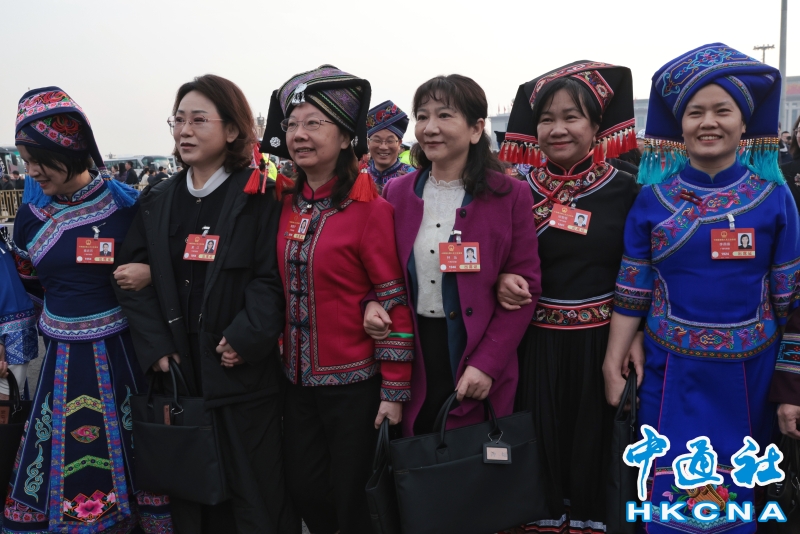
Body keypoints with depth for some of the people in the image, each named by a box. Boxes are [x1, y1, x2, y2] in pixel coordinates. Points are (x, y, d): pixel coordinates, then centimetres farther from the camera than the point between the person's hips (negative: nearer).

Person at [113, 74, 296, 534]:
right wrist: (156, 346, -4)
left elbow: (272, 278, -12)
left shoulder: (260, 196, -6)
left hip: (245, 372, -4)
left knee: (257, 496, 6)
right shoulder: (158, 200, 10)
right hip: (180, 371, 5)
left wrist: (245, 340, -19)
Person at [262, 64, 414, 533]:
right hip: (299, 377, 6)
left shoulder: (371, 209, -14)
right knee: (306, 490, 16)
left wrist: (395, 389, -14)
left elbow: (395, 302, -14)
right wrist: (282, 356, 8)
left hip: (354, 381, -5)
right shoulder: (287, 204, 4)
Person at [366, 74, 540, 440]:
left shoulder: (509, 196, -5)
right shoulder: (396, 192, 5)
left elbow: (525, 287, -7)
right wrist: (373, 305, -8)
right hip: (410, 364, 3)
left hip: (478, 375, -3)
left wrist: (487, 363, -14)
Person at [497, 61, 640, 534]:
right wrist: (503, 280, -15)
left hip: (601, 343, 0)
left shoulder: (624, 189, -3)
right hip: (535, 341, 1)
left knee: (593, 442, 10)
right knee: (540, 446, 9)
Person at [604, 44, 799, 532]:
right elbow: (632, 292, 0)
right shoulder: (653, 197, -3)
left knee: (738, 494, 15)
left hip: (749, 372, 0)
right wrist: (614, 362, -1)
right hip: (672, 372, 0)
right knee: (671, 494, 7)